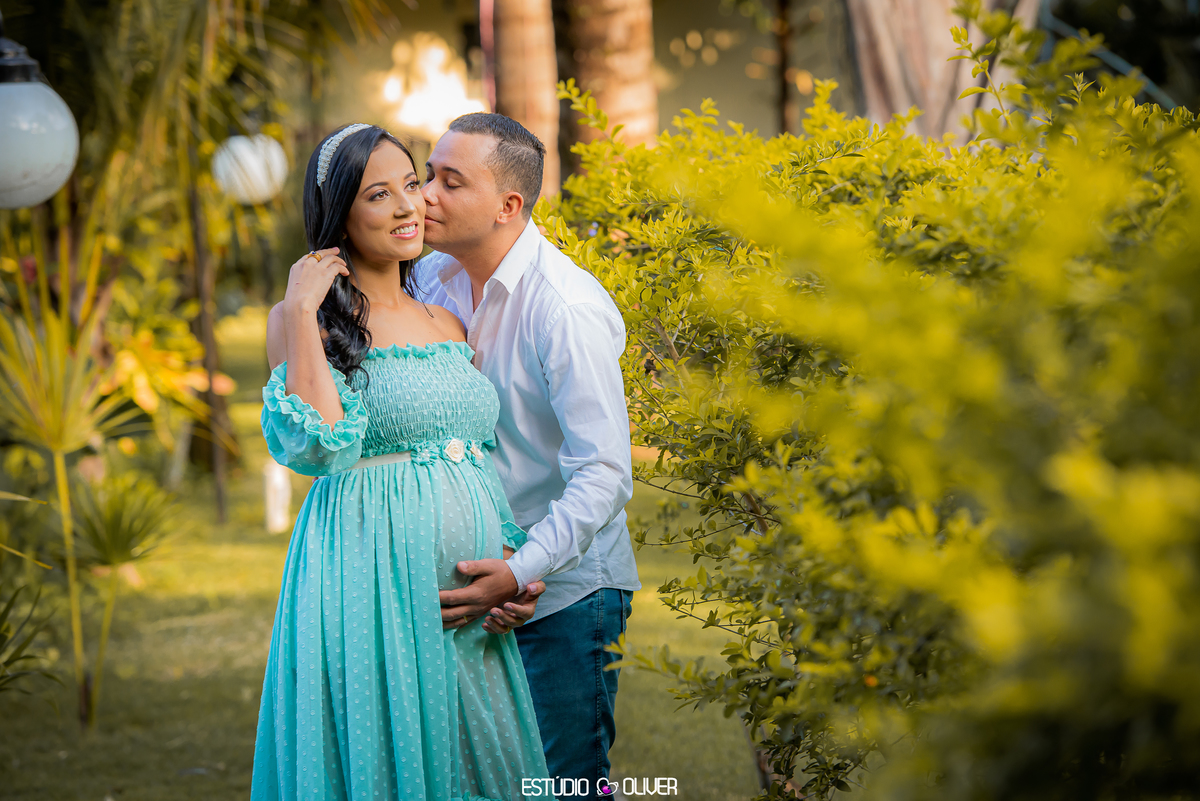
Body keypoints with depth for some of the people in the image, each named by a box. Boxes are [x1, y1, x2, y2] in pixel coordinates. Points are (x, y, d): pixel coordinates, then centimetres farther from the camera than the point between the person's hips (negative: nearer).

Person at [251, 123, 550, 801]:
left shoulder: (449, 327, 15)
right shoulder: (303, 319, -1)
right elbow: (319, 447, -18)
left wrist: (517, 564, 0)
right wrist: (302, 312, -15)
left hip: (472, 598, 6)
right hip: (372, 577, -6)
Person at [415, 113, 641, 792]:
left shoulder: (568, 309, -21)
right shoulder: (433, 279, 1)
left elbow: (606, 475, -24)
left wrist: (521, 573, -31)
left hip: (566, 589, -7)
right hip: (482, 581, 7)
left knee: (563, 781, 0)